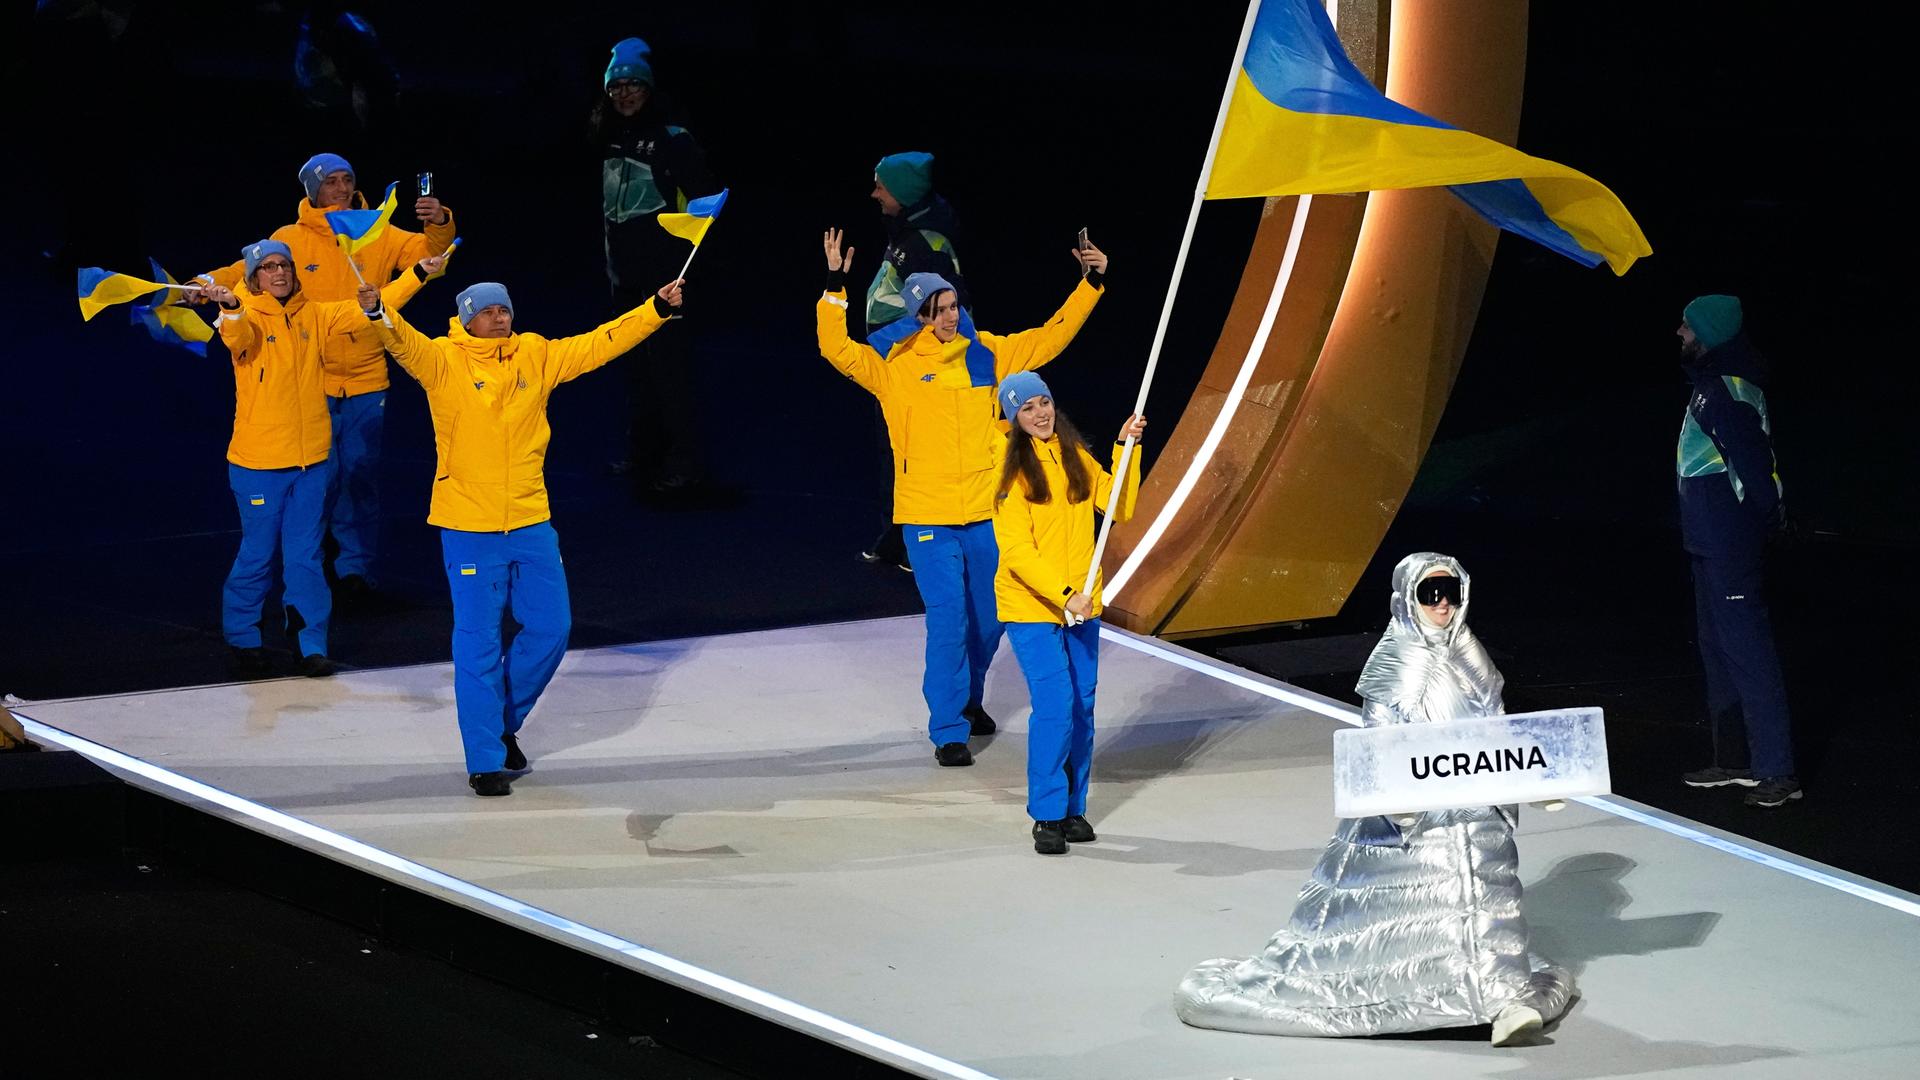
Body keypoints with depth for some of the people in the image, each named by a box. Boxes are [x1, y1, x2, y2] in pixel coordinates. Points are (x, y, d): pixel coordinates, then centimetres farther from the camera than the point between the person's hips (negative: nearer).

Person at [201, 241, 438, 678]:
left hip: (312, 459, 3)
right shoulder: (246, 318, -8)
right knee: (257, 554, 5)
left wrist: (417, 275, -4)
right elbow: (237, 336, -31)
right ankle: (243, 639, 22)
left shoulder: (315, 316, 5)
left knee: (305, 556, 9)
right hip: (259, 461, -3)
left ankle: (310, 645, 17)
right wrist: (229, 307, -54)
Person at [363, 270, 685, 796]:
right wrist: (377, 314, -44)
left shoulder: (536, 356, 6)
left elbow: (599, 344, 9)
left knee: (550, 628, 10)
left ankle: (504, 721, 33)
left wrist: (657, 310, 4)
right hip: (468, 525, -5)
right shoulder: (444, 360, -6)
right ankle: (485, 761, 4)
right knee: (478, 642, -2)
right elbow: (406, 343, -24)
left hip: (530, 521, 5)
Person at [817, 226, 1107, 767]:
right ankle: (948, 731, -1)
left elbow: (1049, 338, 11)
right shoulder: (894, 365, -5)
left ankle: (967, 699, 39)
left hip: (985, 513, 4)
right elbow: (838, 350, -17)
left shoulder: (985, 354, 6)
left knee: (989, 619, 14)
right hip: (928, 517, -4)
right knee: (948, 620, -9)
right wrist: (835, 287, -27)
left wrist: (1090, 285, 5)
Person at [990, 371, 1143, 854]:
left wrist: (1126, 449, -4)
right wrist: (1064, 595, -24)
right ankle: (1047, 817, -6)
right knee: (1055, 705, -14)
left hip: (1081, 605, 5)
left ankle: (1073, 809, 21)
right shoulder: (1011, 471, -9)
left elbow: (1120, 508, 4)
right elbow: (1017, 550, -15)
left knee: (1082, 708, 8)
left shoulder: (1077, 459, 8)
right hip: (1031, 607, -5)